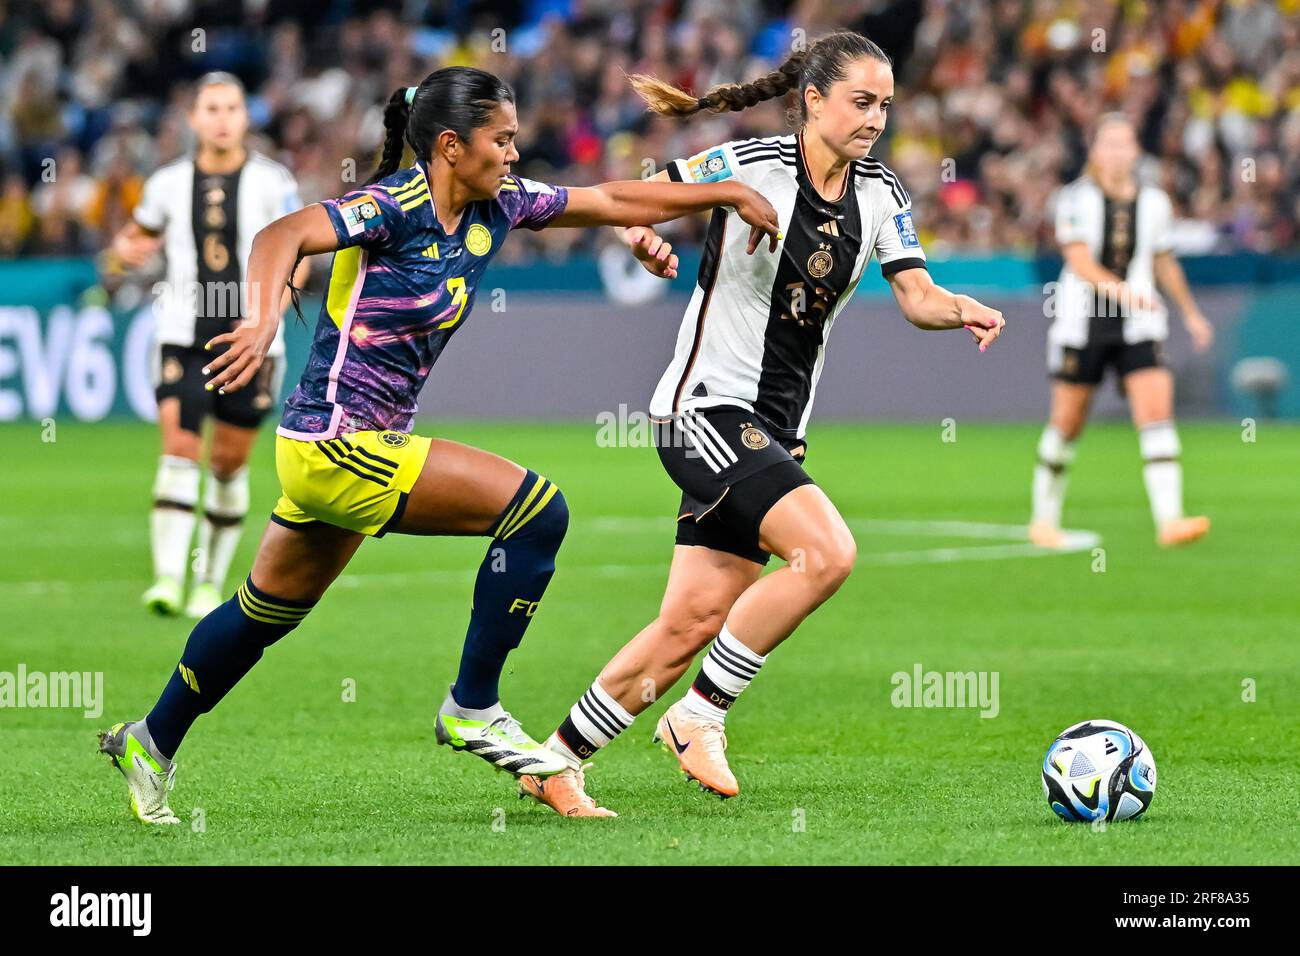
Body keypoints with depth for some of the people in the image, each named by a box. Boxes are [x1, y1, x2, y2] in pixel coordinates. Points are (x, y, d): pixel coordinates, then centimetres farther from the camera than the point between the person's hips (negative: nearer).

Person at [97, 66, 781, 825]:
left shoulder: (498, 207, 4)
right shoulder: (395, 208, -20)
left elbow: (614, 201, 12)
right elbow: (285, 236, -34)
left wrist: (729, 193, 10)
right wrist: (265, 319, -52)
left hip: (364, 447, 9)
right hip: (337, 447, -9)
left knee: (267, 613, 23)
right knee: (537, 509, -14)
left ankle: (151, 745, 38)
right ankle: (473, 710, -4)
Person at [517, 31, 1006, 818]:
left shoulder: (881, 194, 5)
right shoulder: (750, 166, -12)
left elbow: (917, 296, -1)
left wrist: (961, 310, -22)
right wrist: (645, 241, -22)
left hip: (778, 428, 7)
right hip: (707, 407, -7)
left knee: (695, 620, 5)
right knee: (828, 551, -24)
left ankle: (558, 762, 18)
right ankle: (699, 715, -10)